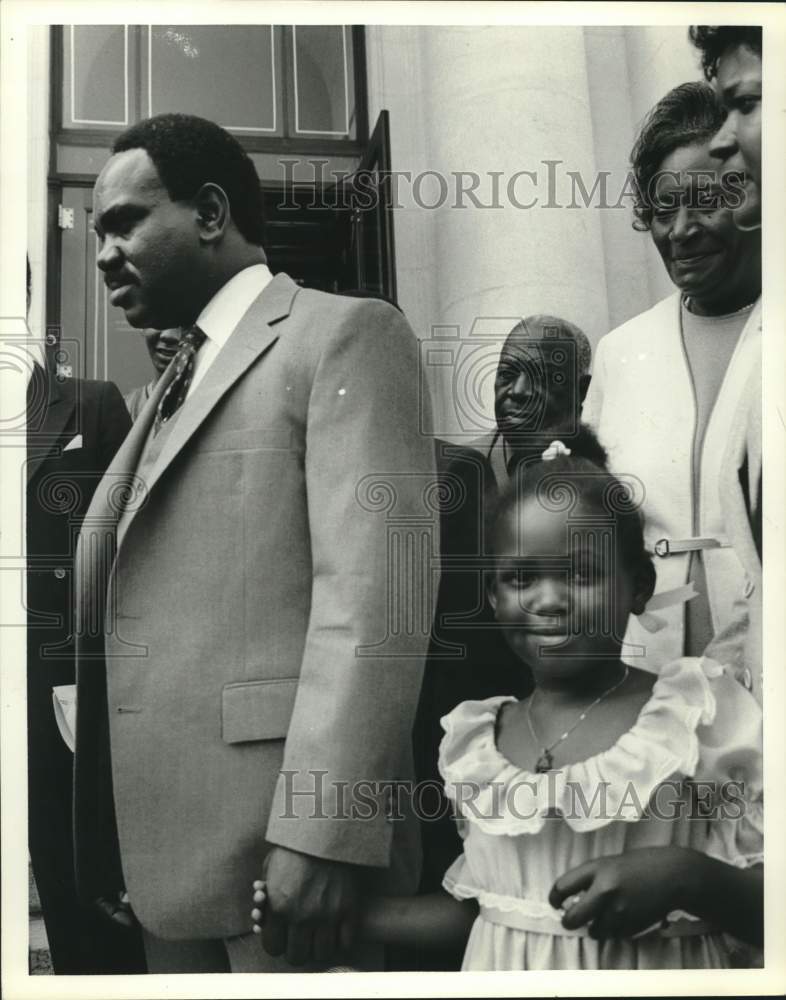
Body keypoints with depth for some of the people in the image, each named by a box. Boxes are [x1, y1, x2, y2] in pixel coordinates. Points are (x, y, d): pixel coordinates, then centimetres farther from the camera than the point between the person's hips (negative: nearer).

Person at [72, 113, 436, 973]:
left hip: (285, 837, -7)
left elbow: (372, 586, -16)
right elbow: (120, 599, 14)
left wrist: (324, 831, -21)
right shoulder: (179, 377, 19)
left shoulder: (343, 333, -6)